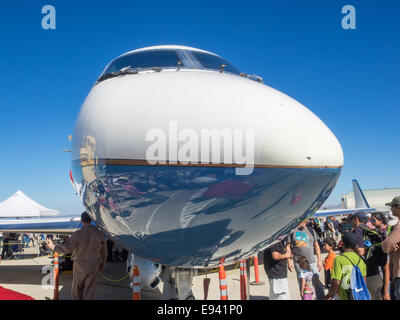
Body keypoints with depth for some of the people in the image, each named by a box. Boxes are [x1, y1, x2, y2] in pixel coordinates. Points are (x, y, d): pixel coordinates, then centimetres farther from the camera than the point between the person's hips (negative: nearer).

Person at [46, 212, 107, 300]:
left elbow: (67, 248, -24)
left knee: (76, 290, 20)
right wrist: (101, 265, 18)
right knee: (89, 293, 7)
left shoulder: (77, 234, -15)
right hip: (93, 268, 2)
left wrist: (53, 247, -10)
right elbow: (103, 252, 4)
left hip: (80, 266, -1)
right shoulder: (100, 234, -5)